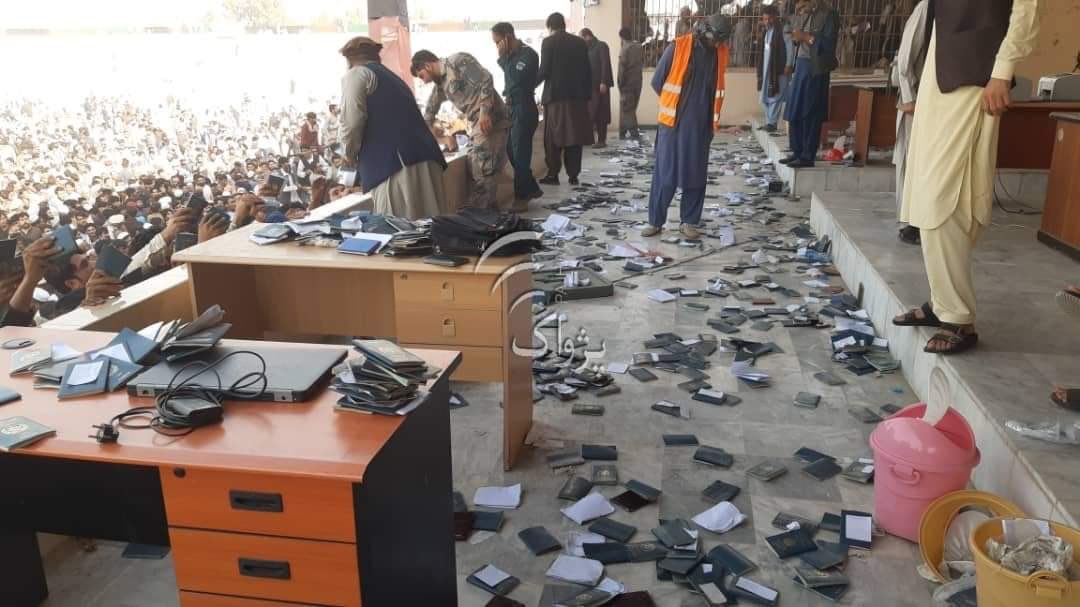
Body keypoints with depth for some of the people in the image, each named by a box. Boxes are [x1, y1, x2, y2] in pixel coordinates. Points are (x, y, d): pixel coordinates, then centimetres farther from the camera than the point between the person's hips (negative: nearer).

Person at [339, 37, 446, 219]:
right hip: (425, 161, 8)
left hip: (393, 166, -8)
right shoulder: (392, 78, 32)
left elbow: (352, 120, -7)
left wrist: (350, 154, 12)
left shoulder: (356, 75, 8)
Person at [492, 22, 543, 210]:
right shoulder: (511, 54, 11)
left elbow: (516, 79, -22)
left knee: (520, 154, -5)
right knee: (512, 152, 12)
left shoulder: (528, 54, -13)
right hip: (512, 108, 9)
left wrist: (504, 57, -17)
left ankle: (521, 198, 3)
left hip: (524, 110, -9)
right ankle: (532, 189, 25)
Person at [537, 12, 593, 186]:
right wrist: (587, 95, 14)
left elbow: (544, 70, -9)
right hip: (577, 96, 4)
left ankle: (553, 174, 3)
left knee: (553, 138, 4)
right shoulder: (580, 42, 9)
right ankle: (573, 175, 6)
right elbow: (587, 71, 8)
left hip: (555, 95, -4)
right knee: (574, 136, 6)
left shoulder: (548, 42, -3)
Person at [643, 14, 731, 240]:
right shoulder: (677, 47, -9)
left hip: (701, 125, 3)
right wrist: (673, 106, 8)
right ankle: (655, 221, 8)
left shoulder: (720, 53, 5)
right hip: (673, 122, -3)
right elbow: (657, 81, -2)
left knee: (696, 175, 5)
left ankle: (689, 222, 14)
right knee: (664, 173, 0)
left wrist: (710, 116, 12)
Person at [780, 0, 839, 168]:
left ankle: (807, 156, -1)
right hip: (800, 66, 8)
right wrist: (796, 37, -1)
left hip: (816, 69, -8)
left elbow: (828, 44, -16)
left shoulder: (829, 15, -7)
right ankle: (797, 152, 15)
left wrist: (807, 37, -16)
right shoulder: (805, 15, 16)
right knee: (794, 112, 7)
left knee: (810, 114, -6)